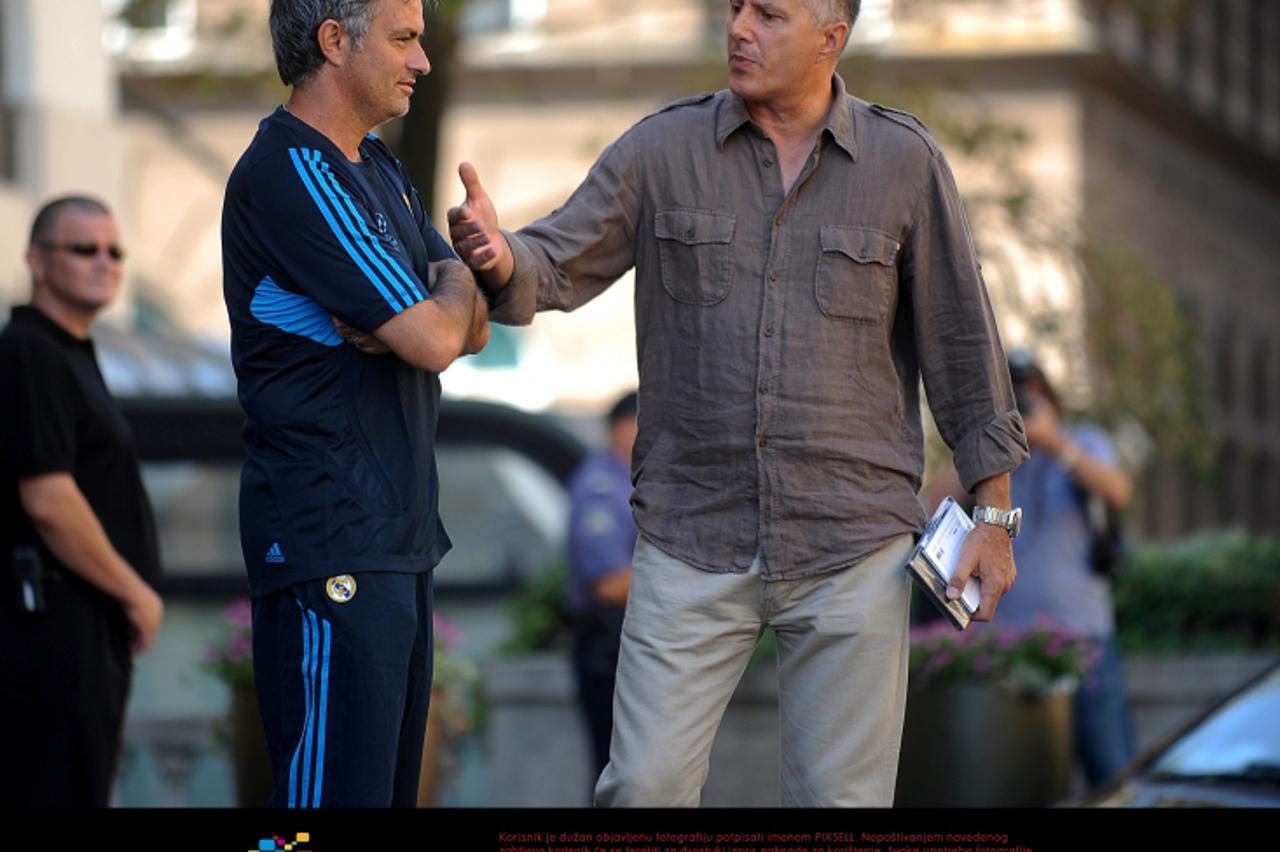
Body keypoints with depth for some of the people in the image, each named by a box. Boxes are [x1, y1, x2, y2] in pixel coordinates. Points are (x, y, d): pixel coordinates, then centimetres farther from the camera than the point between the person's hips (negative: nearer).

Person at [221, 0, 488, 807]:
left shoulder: (377, 168, 18)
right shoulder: (290, 173, -14)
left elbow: (471, 329, 13)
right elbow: (434, 341, -19)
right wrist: (460, 282, 4)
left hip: (398, 529, 10)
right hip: (330, 537, -10)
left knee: (391, 780, 11)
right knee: (339, 788, -12)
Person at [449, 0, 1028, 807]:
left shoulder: (906, 163, -1)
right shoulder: (664, 150, 1)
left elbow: (962, 340, 3)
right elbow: (555, 267, -5)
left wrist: (996, 513, 2)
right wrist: (496, 252, -30)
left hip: (852, 551, -1)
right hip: (696, 538, 1)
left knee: (842, 797, 3)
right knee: (643, 787, -3)